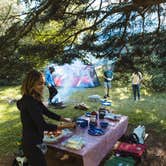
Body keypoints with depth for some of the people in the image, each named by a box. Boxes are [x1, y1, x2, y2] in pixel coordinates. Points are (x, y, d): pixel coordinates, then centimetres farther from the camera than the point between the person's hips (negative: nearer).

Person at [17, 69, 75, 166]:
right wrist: (65, 126, -18)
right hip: (32, 144, -9)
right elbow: (43, 125, -26)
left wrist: (66, 120, 6)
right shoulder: (29, 102, -26)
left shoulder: (33, 99, 5)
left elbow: (48, 113, 11)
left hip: (34, 141, 9)